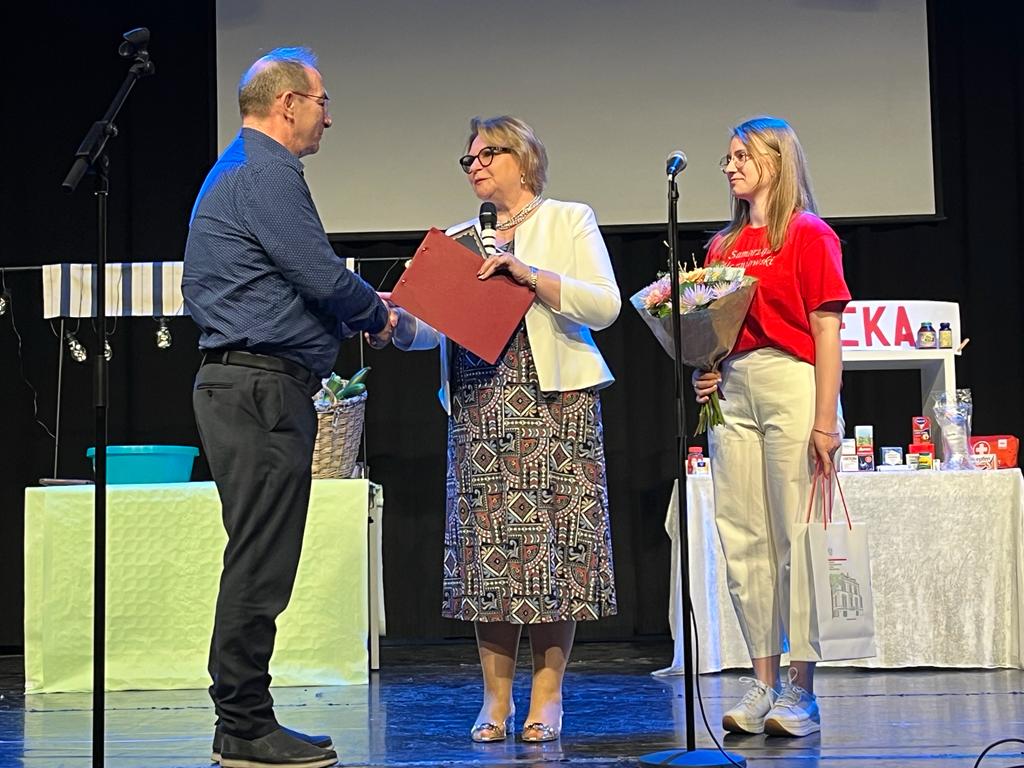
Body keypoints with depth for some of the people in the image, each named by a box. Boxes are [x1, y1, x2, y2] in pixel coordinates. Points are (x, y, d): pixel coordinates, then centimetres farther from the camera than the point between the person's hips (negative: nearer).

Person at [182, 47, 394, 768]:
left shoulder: (238, 172, 22)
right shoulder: (264, 174, -12)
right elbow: (325, 276, -16)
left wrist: (360, 305, 20)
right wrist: (377, 316, 2)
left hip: (243, 384, 11)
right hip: (264, 389, -11)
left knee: (259, 562, 12)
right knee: (260, 564, -8)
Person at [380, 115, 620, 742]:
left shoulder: (569, 221, 8)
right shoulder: (459, 240, 20)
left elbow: (605, 305, -5)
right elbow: (432, 325, 11)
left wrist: (528, 273, -13)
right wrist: (397, 320, -9)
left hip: (553, 402, -3)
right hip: (479, 405, 4)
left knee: (552, 540, -6)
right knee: (486, 543, -1)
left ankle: (548, 693, 2)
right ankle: (496, 697, 5)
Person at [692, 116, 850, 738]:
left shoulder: (809, 235, -1)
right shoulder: (721, 246, 16)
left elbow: (826, 333, -7)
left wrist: (825, 420, -13)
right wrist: (702, 373, 1)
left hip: (792, 385, -6)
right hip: (732, 392, 6)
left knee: (797, 539, -5)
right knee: (743, 542, 5)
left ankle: (802, 692, 1)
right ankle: (763, 682, 13)